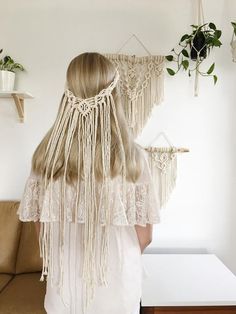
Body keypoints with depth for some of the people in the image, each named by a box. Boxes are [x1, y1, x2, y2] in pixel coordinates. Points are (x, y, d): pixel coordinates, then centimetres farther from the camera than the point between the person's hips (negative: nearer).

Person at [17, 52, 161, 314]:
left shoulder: (46, 155, -15)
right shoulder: (133, 157, -21)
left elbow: (41, 231, -4)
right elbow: (144, 237, -12)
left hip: (64, 291, 2)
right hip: (117, 291, -1)